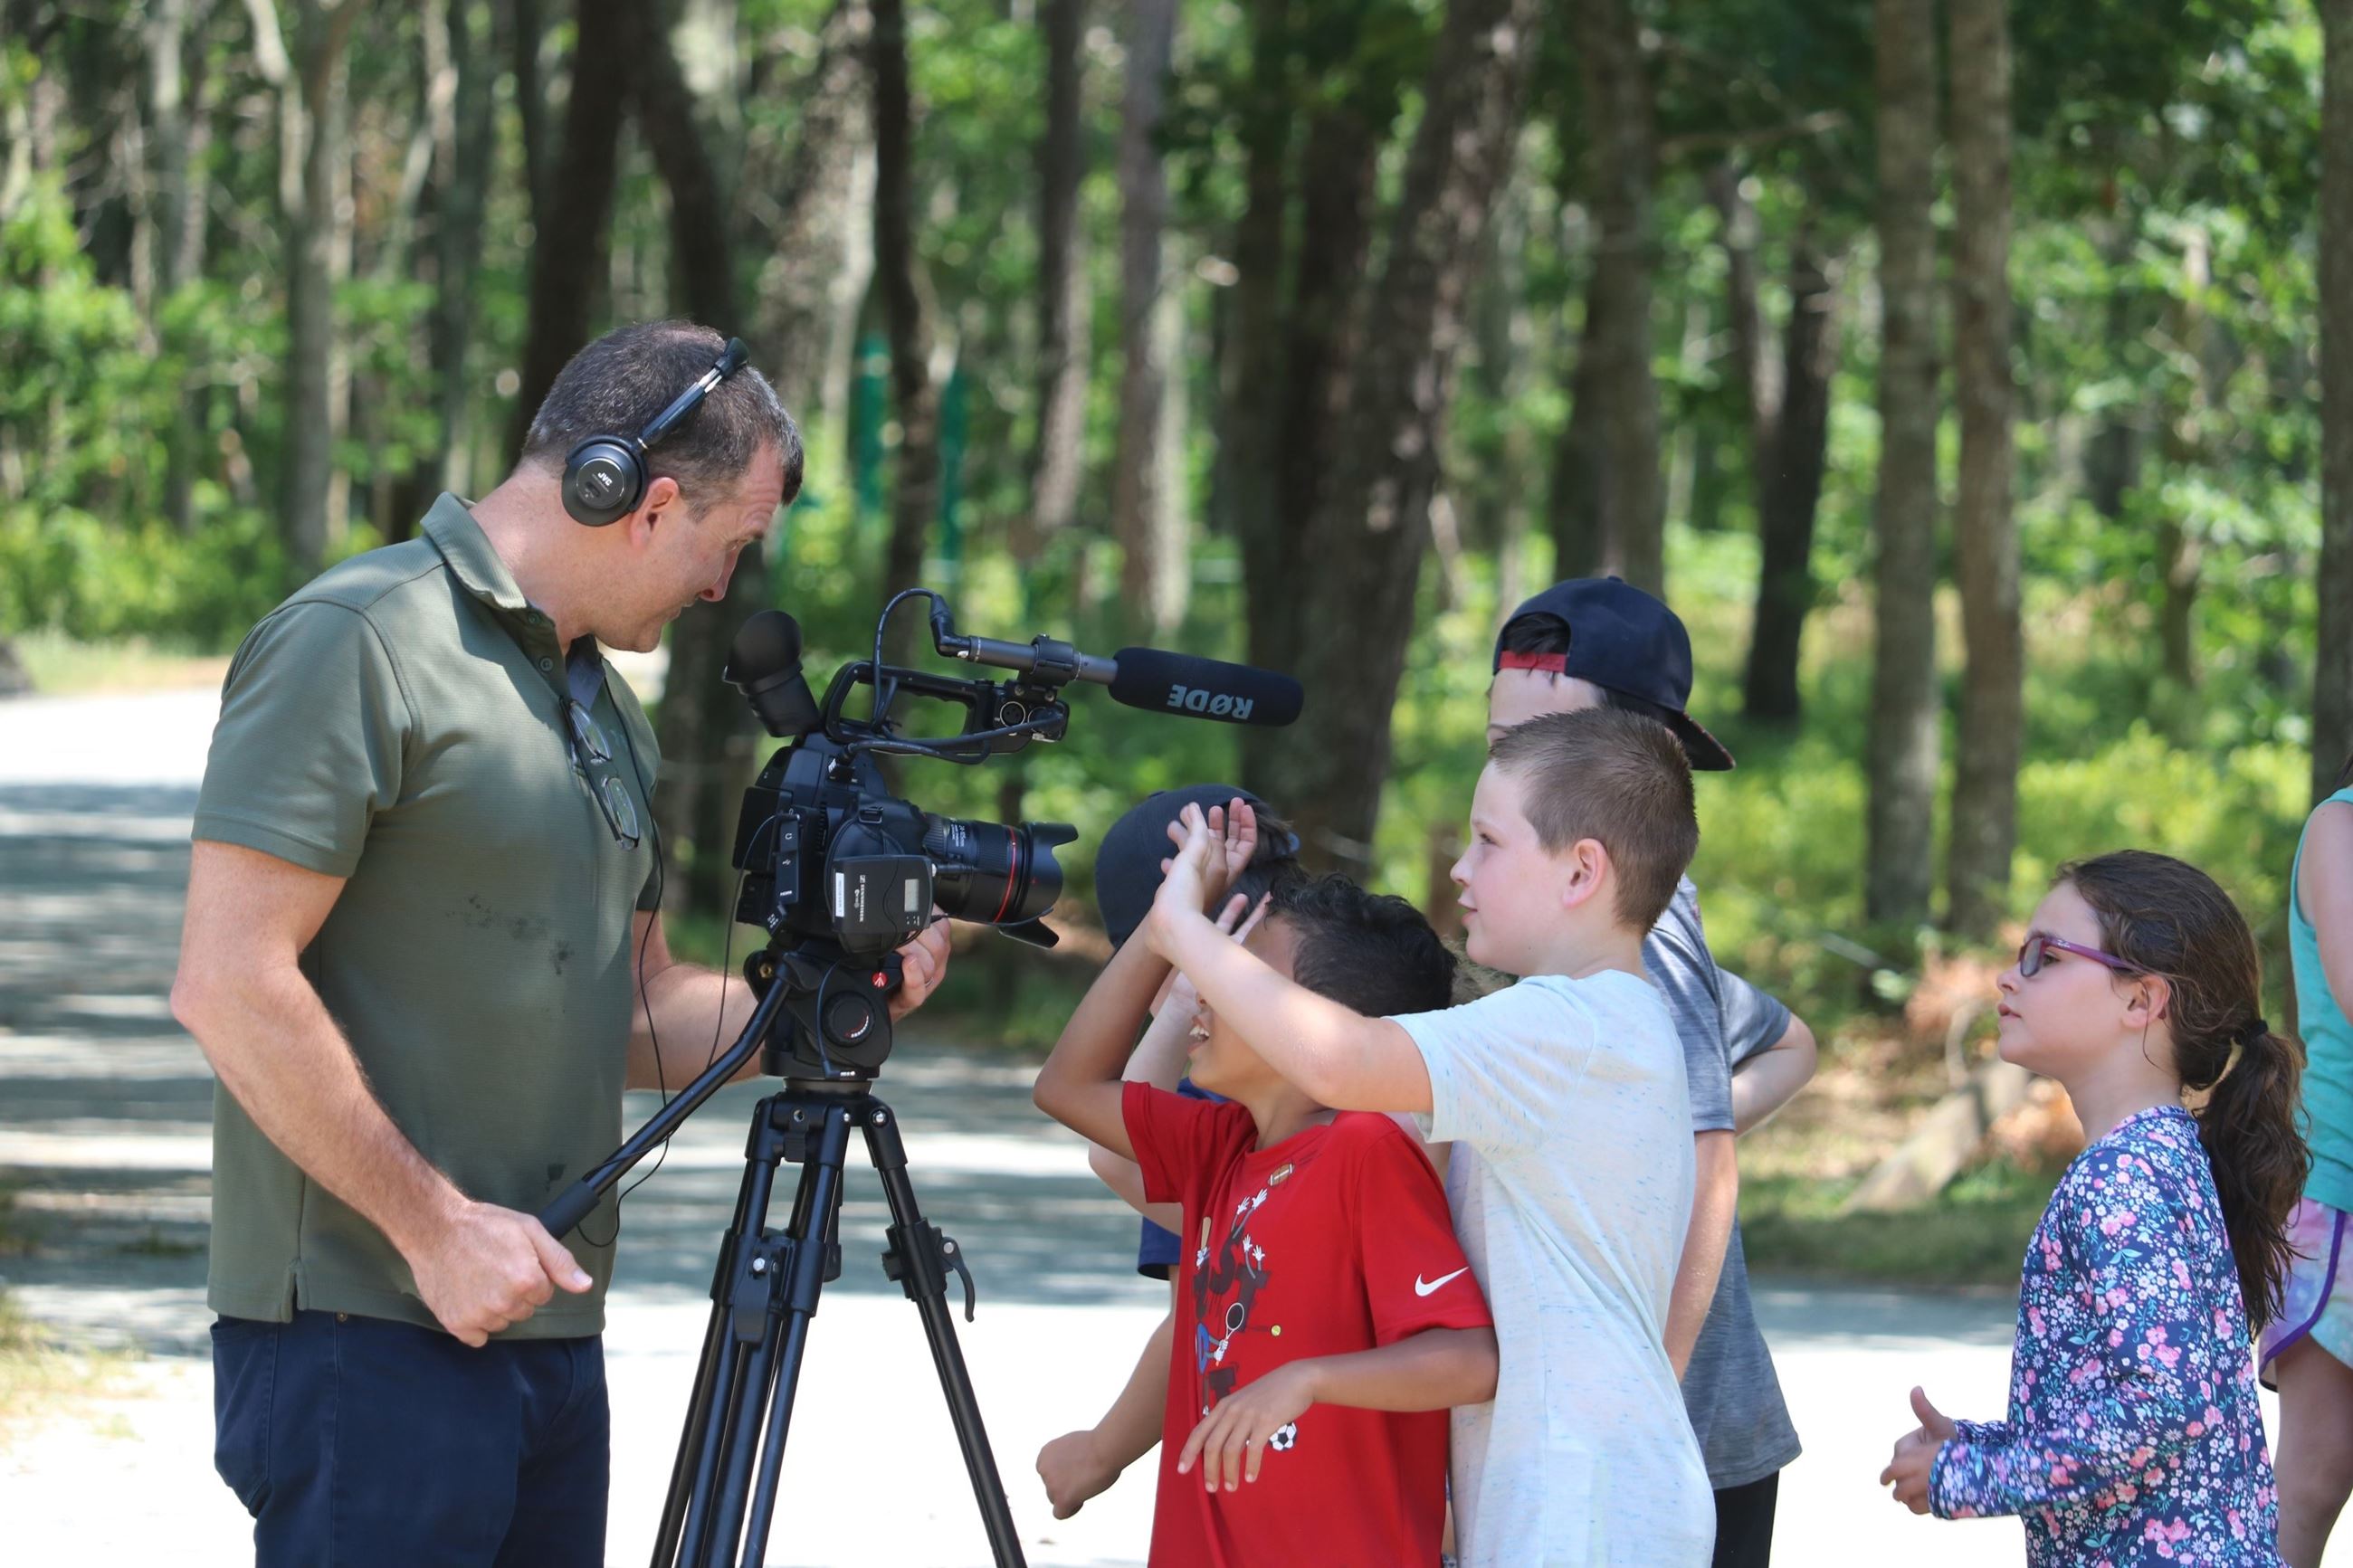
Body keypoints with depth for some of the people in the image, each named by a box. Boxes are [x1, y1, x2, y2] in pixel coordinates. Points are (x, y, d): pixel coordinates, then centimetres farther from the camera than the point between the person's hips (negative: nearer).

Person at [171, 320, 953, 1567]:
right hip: (368, 1331, -9)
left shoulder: (602, 705, 20)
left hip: (545, 1327, 9)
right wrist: (432, 1222, -17)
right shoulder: (358, 644, -11)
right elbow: (230, 984, -17)